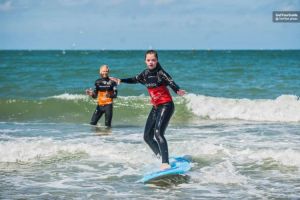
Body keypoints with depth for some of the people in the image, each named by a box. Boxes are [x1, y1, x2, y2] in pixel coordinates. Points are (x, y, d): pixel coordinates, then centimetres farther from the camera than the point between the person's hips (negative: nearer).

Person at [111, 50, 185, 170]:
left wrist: (178, 91, -52)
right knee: (147, 136, 12)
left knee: (158, 132, -26)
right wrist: (121, 81, 28)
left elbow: (171, 82, -32)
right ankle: (159, 156, 33)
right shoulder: (146, 73, 5)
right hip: (155, 107, 8)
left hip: (166, 105, -8)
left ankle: (165, 163, -32)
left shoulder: (160, 73, -15)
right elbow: (135, 80, 26)